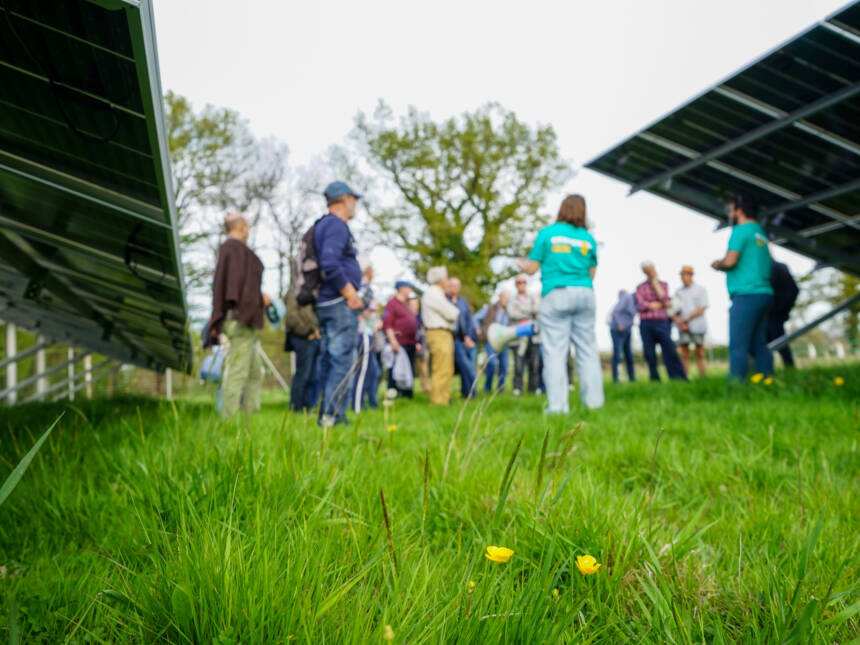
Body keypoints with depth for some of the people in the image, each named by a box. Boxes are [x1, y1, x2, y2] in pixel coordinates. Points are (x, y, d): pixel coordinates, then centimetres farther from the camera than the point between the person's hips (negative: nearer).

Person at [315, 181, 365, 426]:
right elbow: (330, 265, -23)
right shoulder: (336, 225, -10)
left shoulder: (323, 225, 21)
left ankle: (328, 415, 16)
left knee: (329, 361, 11)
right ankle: (332, 415, -9)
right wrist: (351, 295, -15)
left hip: (325, 304, 10)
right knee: (342, 362, -9)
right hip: (340, 304, -10)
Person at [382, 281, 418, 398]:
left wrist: (416, 342, 21)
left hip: (410, 344, 9)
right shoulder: (392, 303, -5)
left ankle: (407, 394, 16)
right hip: (398, 344, -9)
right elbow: (387, 324, -13)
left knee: (410, 370, 10)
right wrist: (393, 341, -21)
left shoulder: (407, 305, 22)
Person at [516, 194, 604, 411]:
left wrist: (521, 265, 24)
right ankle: (593, 400, 9)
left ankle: (558, 406, -6)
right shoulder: (588, 238, 10)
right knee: (587, 349, 8)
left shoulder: (547, 233, 1)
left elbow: (532, 269, 2)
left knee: (555, 352, -3)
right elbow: (591, 274, 14)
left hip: (556, 295, -3)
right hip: (584, 294, 3)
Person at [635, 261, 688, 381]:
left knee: (670, 351, -11)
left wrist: (655, 282, -3)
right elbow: (641, 305, -5)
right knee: (649, 354, 0)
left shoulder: (663, 284, 13)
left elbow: (664, 299, -6)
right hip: (646, 325, 0)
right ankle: (655, 379, 8)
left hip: (661, 323, 0)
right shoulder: (640, 287, 10)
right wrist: (661, 304, -2)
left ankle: (680, 378, -13)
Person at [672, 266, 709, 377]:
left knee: (700, 355, 0)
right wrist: (679, 322, -10)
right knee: (684, 355, -3)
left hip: (697, 327, -2)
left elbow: (701, 309, -3)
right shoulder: (678, 292, 15)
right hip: (683, 327, 2)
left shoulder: (700, 289, 7)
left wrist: (686, 319, -10)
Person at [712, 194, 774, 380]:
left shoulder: (741, 230, -5)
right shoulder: (761, 233, 22)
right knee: (758, 345, 10)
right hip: (764, 293, 9)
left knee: (738, 346, -11)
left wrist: (717, 265, 6)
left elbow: (730, 261, -16)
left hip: (746, 295, -9)